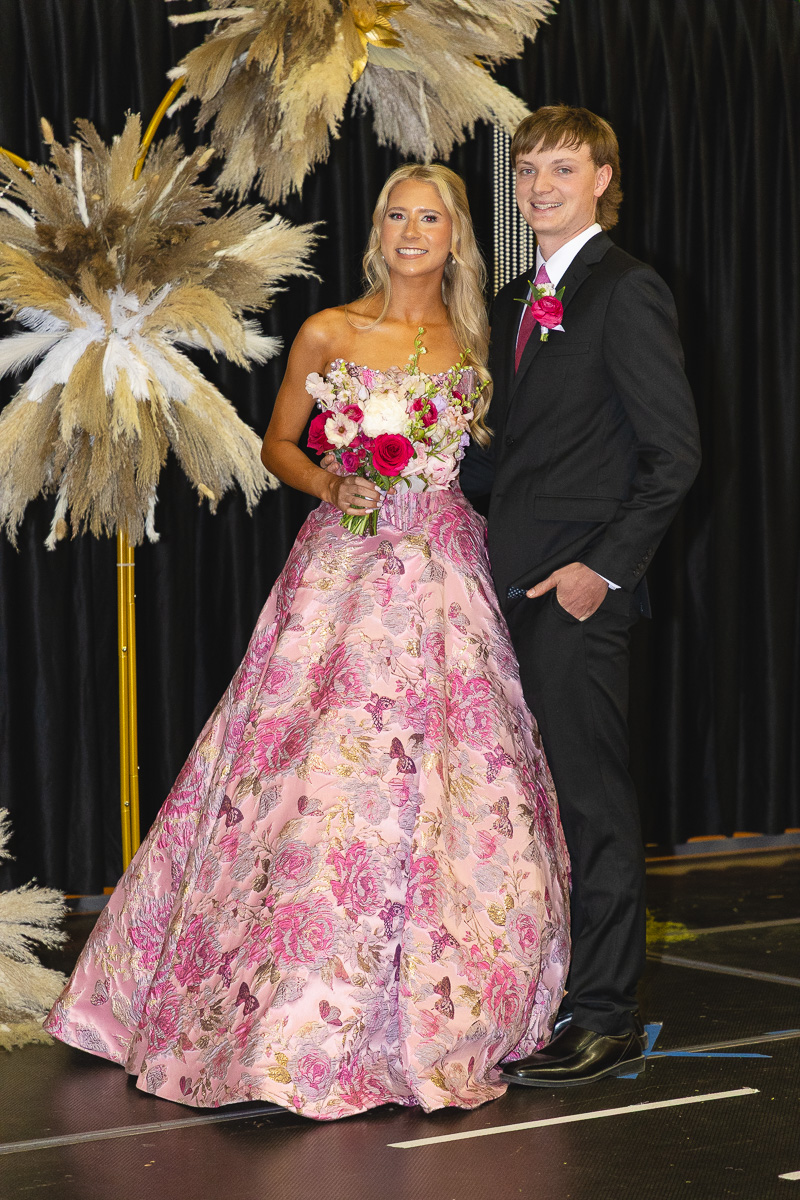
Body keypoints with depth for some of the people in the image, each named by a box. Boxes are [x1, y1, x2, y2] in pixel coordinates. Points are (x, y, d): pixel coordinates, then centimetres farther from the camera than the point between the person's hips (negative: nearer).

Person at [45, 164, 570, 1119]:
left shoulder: (473, 344, 9)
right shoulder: (329, 334, 2)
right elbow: (278, 444, 9)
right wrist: (329, 484, -9)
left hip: (447, 574, 3)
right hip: (347, 570, -3)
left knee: (462, 800, 0)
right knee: (327, 785, -8)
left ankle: (433, 1016, 13)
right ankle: (299, 1024, 3)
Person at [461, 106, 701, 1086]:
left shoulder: (626, 292, -8)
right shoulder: (515, 301, 18)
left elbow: (673, 452, -12)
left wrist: (604, 566, -16)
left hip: (578, 589, -8)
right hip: (513, 582, 8)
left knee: (589, 800, -4)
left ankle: (606, 1017, 4)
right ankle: (540, 995, 19)